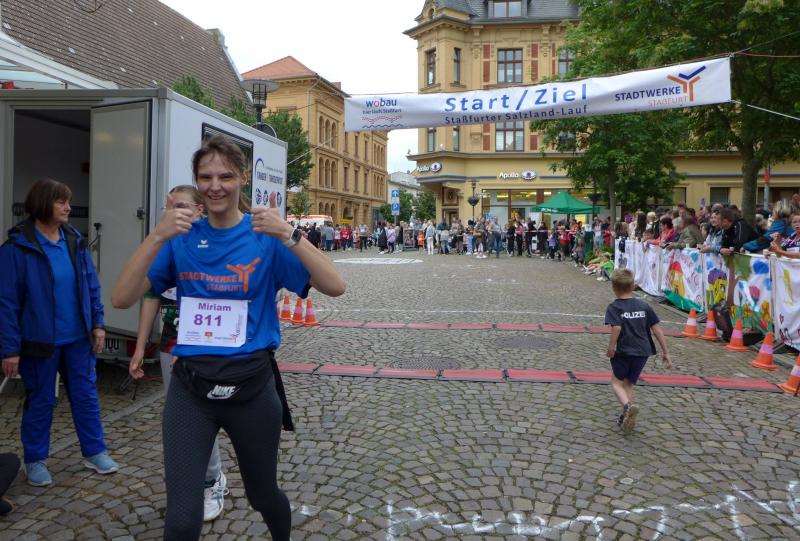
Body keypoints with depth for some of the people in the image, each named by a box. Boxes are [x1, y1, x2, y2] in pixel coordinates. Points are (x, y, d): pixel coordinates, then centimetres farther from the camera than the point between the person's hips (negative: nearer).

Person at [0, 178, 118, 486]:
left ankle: (95, 452, 26)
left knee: (86, 395, 11)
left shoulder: (74, 241, 2)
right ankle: (35, 460, 30)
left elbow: (91, 285, 8)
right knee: (41, 401, 11)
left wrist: (97, 323, 3)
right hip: (40, 341, -4)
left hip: (78, 338, 4)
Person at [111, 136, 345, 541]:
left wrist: (287, 235, -29)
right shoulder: (182, 238, 0)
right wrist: (157, 237, -22)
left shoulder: (265, 237, -6)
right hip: (190, 385, 1)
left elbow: (334, 287, -17)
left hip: (251, 385, -1)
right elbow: (121, 299, -10)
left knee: (263, 495, 20)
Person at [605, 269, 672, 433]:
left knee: (616, 381, 12)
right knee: (629, 384, 19)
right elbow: (656, 329, 5)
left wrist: (611, 347, -14)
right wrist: (665, 352, 9)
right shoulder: (644, 306, 6)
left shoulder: (614, 307, -8)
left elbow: (616, 328, -24)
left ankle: (628, 405, -14)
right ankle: (627, 417, 20)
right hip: (643, 352, 5)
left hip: (624, 352, -4)